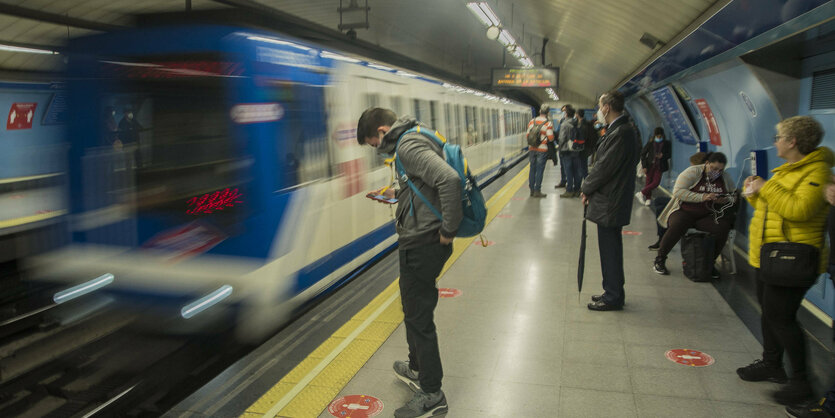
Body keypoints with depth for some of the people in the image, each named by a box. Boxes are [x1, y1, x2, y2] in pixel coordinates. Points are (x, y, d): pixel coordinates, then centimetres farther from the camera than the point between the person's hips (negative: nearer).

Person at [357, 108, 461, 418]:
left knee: (419, 315, 0)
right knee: (414, 308, 24)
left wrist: (449, 230, -25)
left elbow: (450, 179, -34)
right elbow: (428, 185, 24)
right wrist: (396, 194, 18)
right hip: (421, 242, 11)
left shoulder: (408, 146, -20)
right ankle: (417, 369, 43)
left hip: (422, 245, -11)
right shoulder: (412, 140, 13)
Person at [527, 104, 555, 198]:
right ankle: (537, 191, 4)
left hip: (532, 149, 5)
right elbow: (550, 138, -15)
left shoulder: (532, 121, 5)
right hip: (542, 150, -4)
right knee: (540, 170, 2)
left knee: (532, 169, 11)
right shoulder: (548, 123, -10)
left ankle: (532, 190, 17)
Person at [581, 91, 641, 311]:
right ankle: (613, 292, 29)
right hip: (612, 201, 10)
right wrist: (590, 188, 7)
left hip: (610, 203, -10)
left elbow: (605, 167, -21)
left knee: (610, 250, 0)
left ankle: (613, 297, 12)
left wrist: (586, 188, -7)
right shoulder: (623, 130, 11)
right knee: (610, 249, 18)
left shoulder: (620, 133, -21)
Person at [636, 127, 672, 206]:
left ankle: (641, 193, 0)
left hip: (660, 166, 1)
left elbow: (669, 154, 5)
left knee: (656, 182, -10)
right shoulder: (650, 143, -4)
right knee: (649, 182, 4)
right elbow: (643, 153, 0)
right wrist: (644, 166, -6)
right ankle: (648, 198, 16)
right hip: (650, 165, -1)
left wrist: (663, 156, -18)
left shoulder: (666, 143, 0)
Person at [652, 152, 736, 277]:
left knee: (723, 227, -26)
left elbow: (733, 196, 17)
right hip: (684, 212, -4)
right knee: (677, 227, -35)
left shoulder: (726, 177, 9)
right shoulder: (693, 172, -6)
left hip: (707, 216, 4)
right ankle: (660, 260, -14)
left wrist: (725, 200, -9)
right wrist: (702, 197, -25)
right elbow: (678, 191, -15)